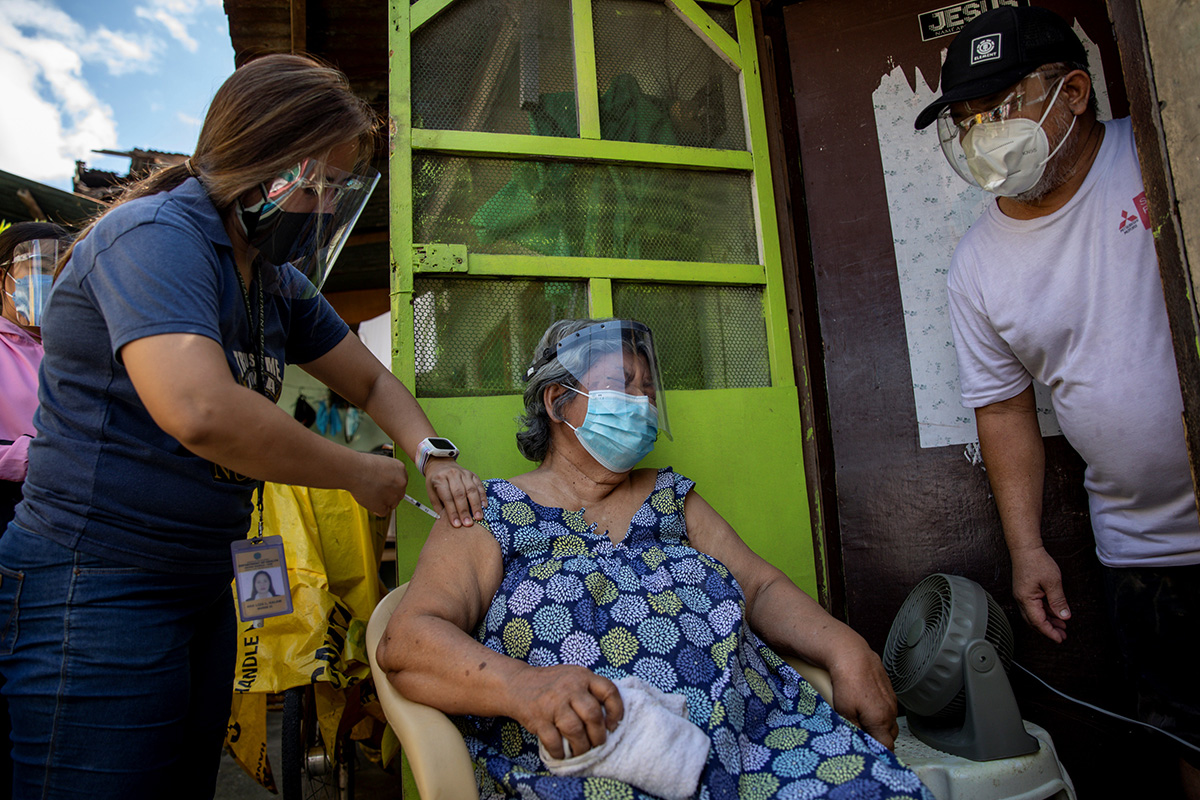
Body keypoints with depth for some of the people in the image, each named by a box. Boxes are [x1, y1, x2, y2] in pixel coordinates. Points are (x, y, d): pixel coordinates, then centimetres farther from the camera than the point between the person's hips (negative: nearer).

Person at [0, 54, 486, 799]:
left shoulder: (279, 283, 9)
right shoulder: (156, 236, -18)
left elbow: (372, 381, 16)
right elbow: (201, 411, -34)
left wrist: (432, 457, -4)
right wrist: (360, 473, -20)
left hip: (202, 588, 9)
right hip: (95, 591, -8)